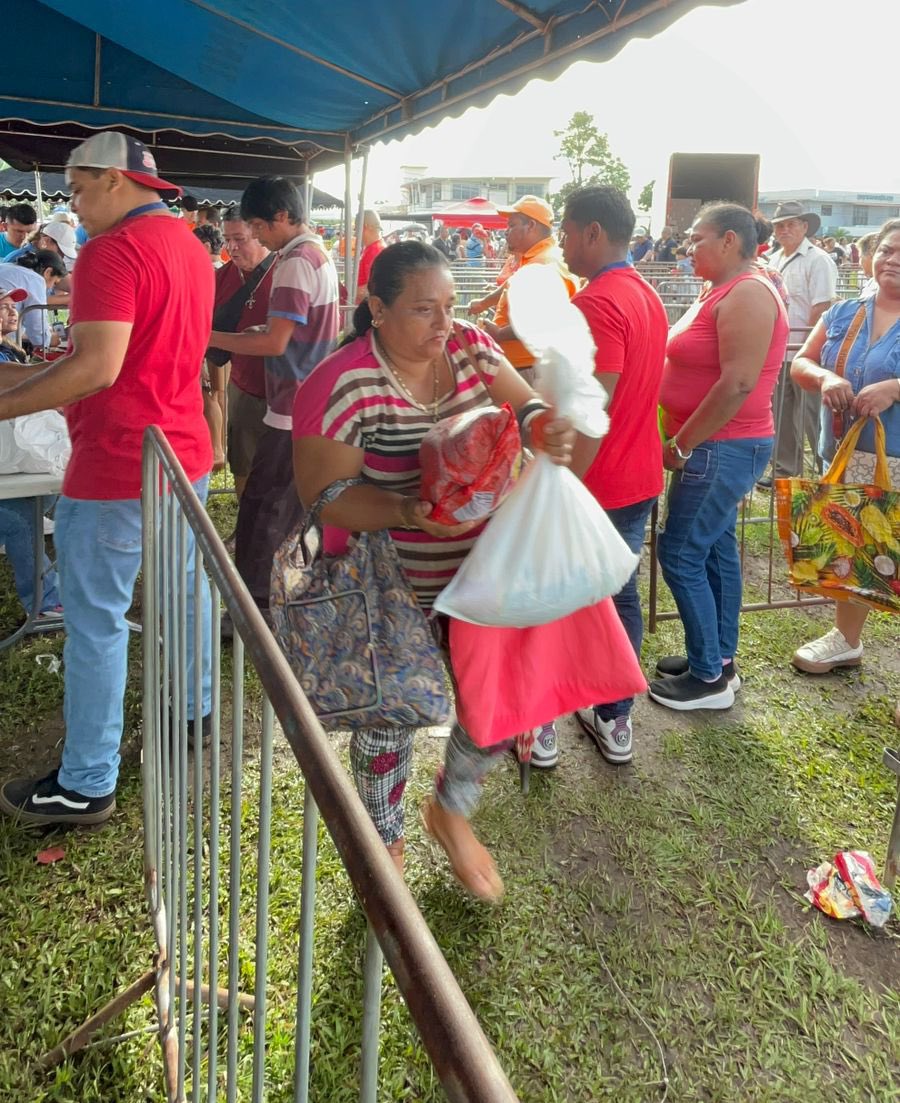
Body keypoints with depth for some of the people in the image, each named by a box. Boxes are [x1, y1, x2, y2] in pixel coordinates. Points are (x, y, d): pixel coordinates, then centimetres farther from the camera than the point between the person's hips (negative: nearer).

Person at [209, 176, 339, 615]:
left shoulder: (296, 262, -17)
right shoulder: (321, 254, 14)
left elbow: (275, 343, -22)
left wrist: (210, 337, -15)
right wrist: (261, 330, 13)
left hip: (293, 410, -10)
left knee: (261, 507, -4)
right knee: (294, 504, 18)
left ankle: (252, 605, 3)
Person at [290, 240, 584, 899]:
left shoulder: (471, 347, -3)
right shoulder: (343, 386, -20)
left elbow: (526, 407, -5)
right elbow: (322, 493, -19)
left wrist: (549, 431, -29)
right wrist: (407, 512, -34)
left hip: (481, 575, 5)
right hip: (393, 592, -4)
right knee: (391, 717, 13)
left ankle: (452, 810, 39)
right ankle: (385, 843, 42)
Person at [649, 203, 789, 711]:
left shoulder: (747, 295, -17)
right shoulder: (723, 292, 14)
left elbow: (738, 383, -25)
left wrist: (682, 445, -19)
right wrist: (685, 440, 9)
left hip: (723, 449, -10)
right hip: (717, 446, 10)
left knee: (680, 555, -5)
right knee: (716, 550, 14)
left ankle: (709, 678, 6)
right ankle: (720, 659, 26)